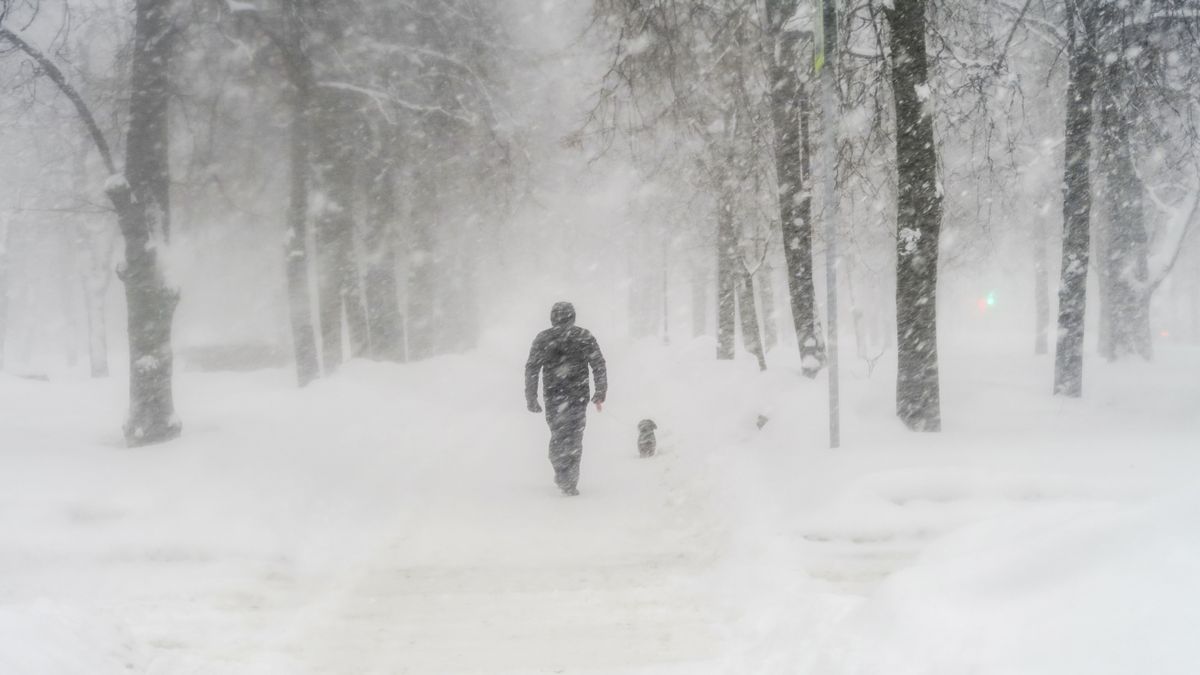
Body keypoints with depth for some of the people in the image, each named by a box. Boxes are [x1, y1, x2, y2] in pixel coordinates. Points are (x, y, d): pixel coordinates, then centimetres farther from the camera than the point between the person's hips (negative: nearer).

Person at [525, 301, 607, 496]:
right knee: (574, 438, 4)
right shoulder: (584, 337, 4)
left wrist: (531, 399, 6)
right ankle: (570, 482, -2)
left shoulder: (543, 339, 4)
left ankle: (561, 474, 5)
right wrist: (600, 395, 7)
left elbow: (531, 370, 1)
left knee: (557, 435, 15)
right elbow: (599, 366, 2)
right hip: (578, 395, 0)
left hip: (552, 396, 0)